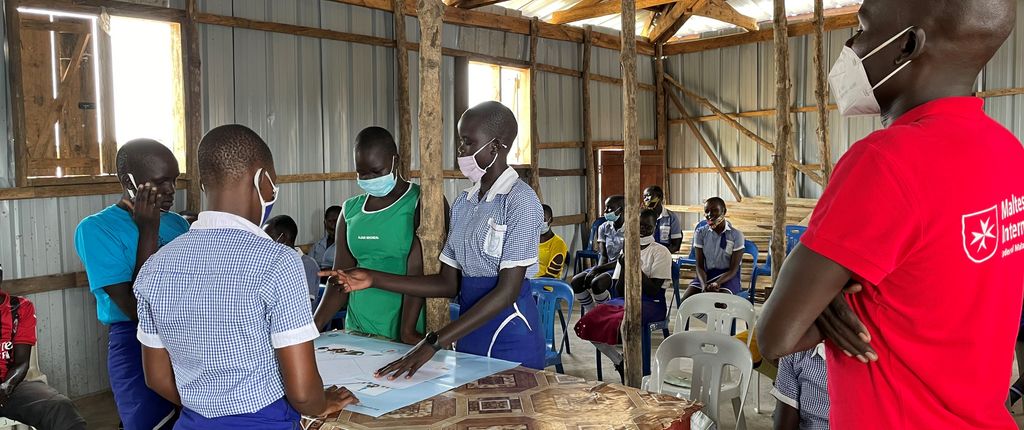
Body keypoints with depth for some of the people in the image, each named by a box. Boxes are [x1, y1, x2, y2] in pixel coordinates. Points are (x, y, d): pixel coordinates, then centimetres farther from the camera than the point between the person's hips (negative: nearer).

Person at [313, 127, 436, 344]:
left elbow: (418, 273, -16)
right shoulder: (351, 210, 7)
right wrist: (311, 329, -4)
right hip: (358, 330, 4)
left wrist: (407, 332, -24)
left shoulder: (421, 203, -7)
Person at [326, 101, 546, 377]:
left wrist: (433, 344, -25)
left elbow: (507, 291, -21)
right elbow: (449, 284, 8)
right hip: (468, 335, 6)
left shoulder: (520, 200, -15)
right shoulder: (464, 202, 8)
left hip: (510, 338, -6)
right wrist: (374, 279, -1)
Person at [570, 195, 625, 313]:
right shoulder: (604, 228, 8)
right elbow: (603, 256, 4)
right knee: (575, 281, -16)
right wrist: (597, 270, -18)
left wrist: (597, 269, -23)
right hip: (606, 267, 7)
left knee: (596, 283, -33)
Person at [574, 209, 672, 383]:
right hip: (625, 299, 6)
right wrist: (624, 267, -8)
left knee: (623, 323, -38)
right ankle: (619, 361, 1)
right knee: (588, 322, -18)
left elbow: (653, 291, -11)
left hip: (651, 304, -6)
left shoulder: (661, 252, -2)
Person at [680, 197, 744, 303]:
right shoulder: (700, 233, 3)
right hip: (706, 275, 3)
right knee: (685, 300, -23)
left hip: (728, 277, -3)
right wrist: (704, 284, -22)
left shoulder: (736, 235, -6)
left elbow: (733, 269, -9)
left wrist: (717, 283, -28)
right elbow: (700, 265, -1)